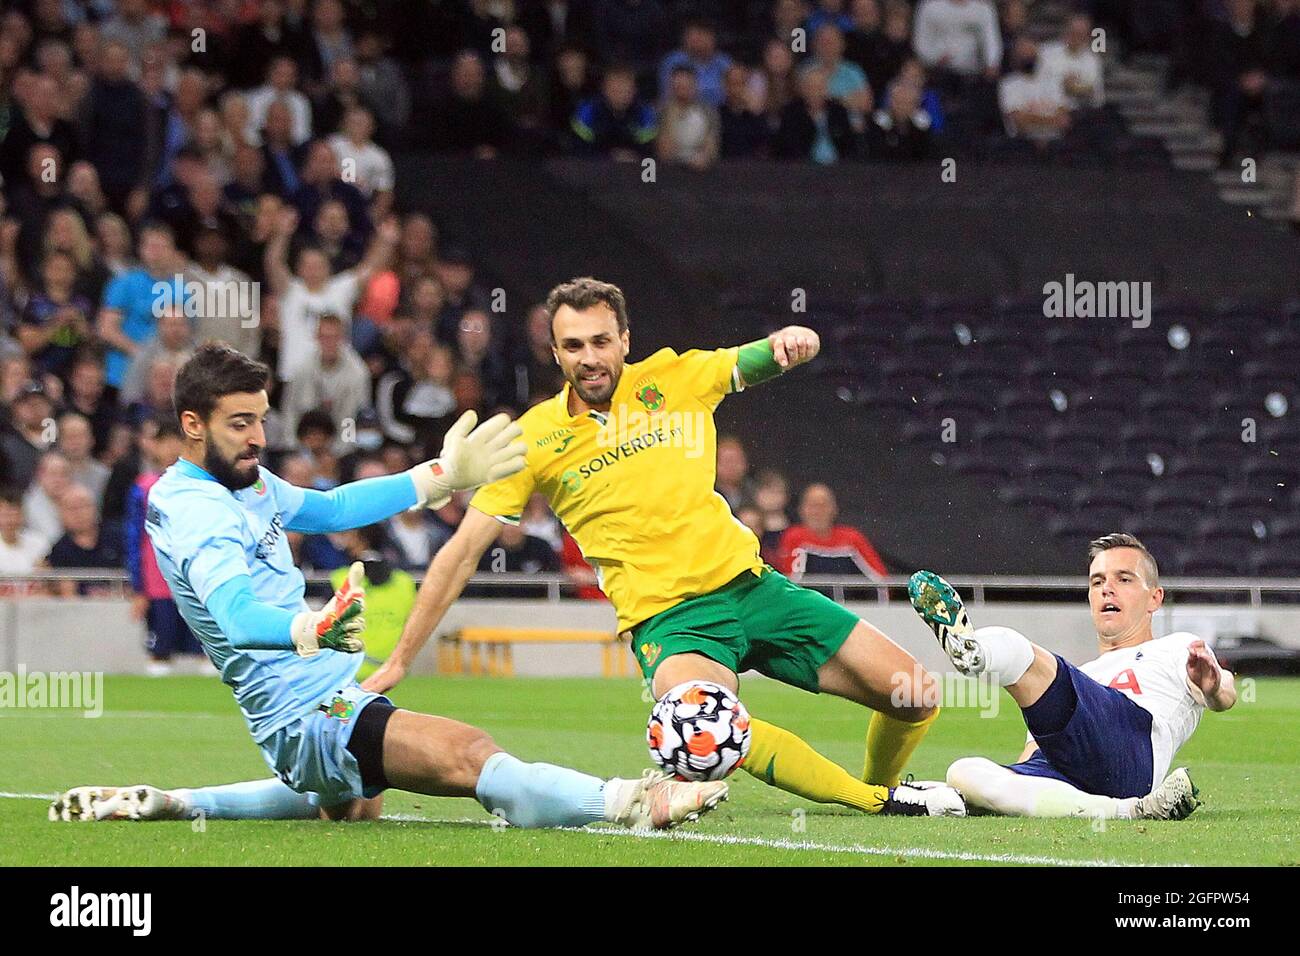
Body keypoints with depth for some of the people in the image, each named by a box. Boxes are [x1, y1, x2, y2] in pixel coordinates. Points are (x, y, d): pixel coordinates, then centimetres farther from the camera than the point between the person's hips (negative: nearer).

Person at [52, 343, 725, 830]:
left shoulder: (244, 481, 9)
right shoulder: (195, 511, -22)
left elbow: (330, 508, 24)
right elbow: (236, 613, -39)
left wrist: (441, 477, 22)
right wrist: (315, 628, -59)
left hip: (332, 696, 11)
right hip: (308, 712, -11)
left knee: (350, 807, 39)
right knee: (468, 754, -30)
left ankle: (164, 804, 33)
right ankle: (629, 804, -39)